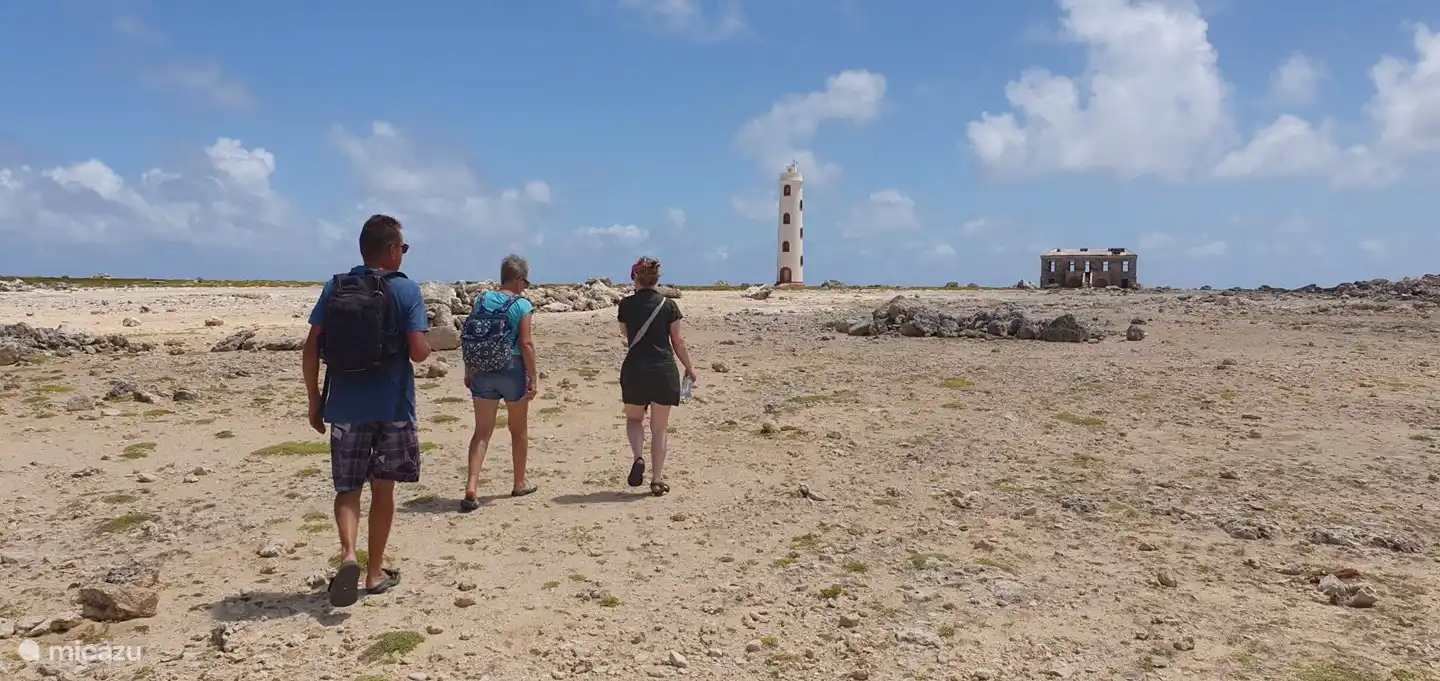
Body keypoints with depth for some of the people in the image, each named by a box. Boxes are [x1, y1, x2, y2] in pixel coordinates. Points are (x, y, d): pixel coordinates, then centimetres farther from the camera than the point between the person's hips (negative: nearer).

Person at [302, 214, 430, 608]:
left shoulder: (334, 289, 2)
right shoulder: (406, 290, -7)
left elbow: (311, 352, 0)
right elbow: (417, 351, -14)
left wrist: (315, 402, 9)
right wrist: (429, 346, 10)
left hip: (345, 408, 2)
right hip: (393, 408, -2)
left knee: (348, 488, 12)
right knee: (383, 488, 12)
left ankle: (348, 555, -12)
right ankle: (375, 573, 21)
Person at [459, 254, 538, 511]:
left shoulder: (481, 301, 4)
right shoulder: (522, 305, -9)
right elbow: (526, 343, -14)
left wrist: (468, 371, 15)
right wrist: (533, 378, -9)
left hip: (482, 372, 4)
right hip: (512, 370, -3)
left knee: (482, 431, 5)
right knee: (518, 429, 15)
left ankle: (471, 488, -9)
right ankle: (520, 483, 29)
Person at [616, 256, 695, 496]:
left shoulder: (627, 304, -1)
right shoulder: (668, 305, -3)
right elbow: (678, 341, 0)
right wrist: (689, 368, 12)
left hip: (634, 370, 0)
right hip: (664, 370, 0)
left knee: (634, 419, 22)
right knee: (659, 429, 9)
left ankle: (638, 457, -5)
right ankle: (657, 480, 11)